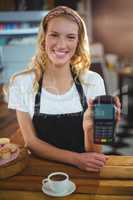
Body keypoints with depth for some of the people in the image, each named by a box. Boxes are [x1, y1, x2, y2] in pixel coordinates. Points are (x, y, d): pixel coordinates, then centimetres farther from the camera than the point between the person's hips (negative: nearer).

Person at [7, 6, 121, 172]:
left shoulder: (93, 81, -8)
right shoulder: (21, 83, -8)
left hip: (83, 171, 2)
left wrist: (89, 127, -27)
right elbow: (31, 142, -5)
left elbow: (94, 153, -7)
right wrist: (75, 158, -18)